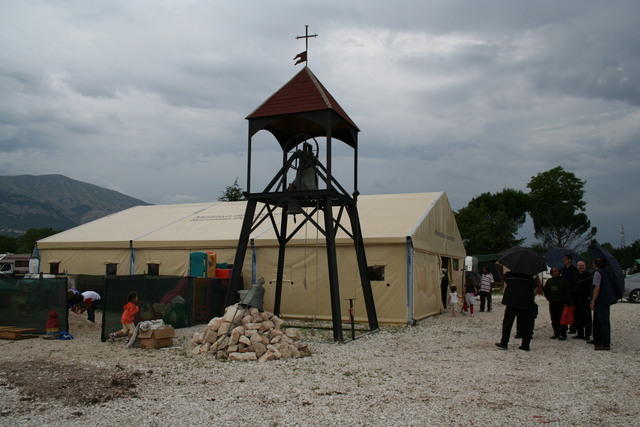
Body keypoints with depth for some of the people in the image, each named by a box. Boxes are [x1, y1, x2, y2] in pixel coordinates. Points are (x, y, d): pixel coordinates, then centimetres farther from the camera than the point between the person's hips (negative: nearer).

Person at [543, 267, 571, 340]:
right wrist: (549, 298, 12)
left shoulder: (563, 280, -1)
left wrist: (566, 302, -8)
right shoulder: (549, 281, 13)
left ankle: (563, 334, -4)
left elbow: (568, 292, -3)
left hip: (561, 303, -5)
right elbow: (545, 291, 24)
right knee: (554, 320, 7)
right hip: (552, 303, 5)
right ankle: (556, 333, 14)